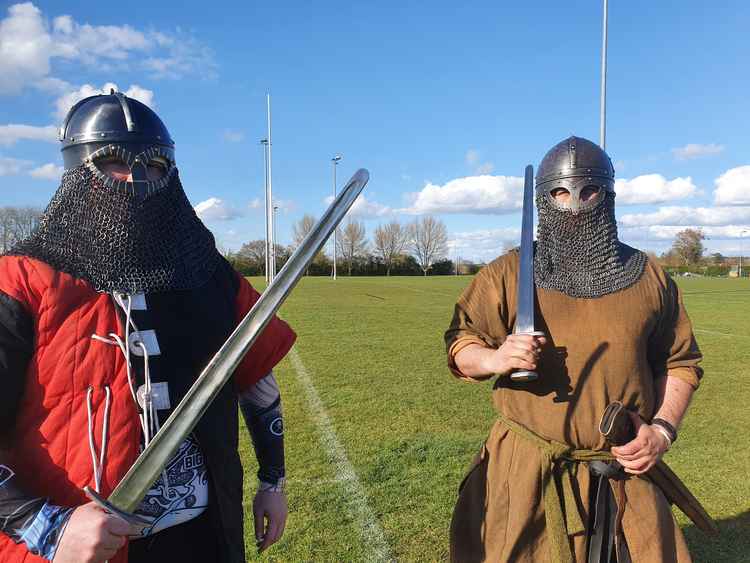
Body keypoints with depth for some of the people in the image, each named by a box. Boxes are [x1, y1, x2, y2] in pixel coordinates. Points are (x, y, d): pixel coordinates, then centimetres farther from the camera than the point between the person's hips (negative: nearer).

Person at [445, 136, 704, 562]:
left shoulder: (648, 277, 4)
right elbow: (460, 343, 0)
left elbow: (680, 362, 11)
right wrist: (493, 358, -22)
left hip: (623, 475, 2)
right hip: (525, 473, -1)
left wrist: (663, 429, -4)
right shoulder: (508, 274, -3)